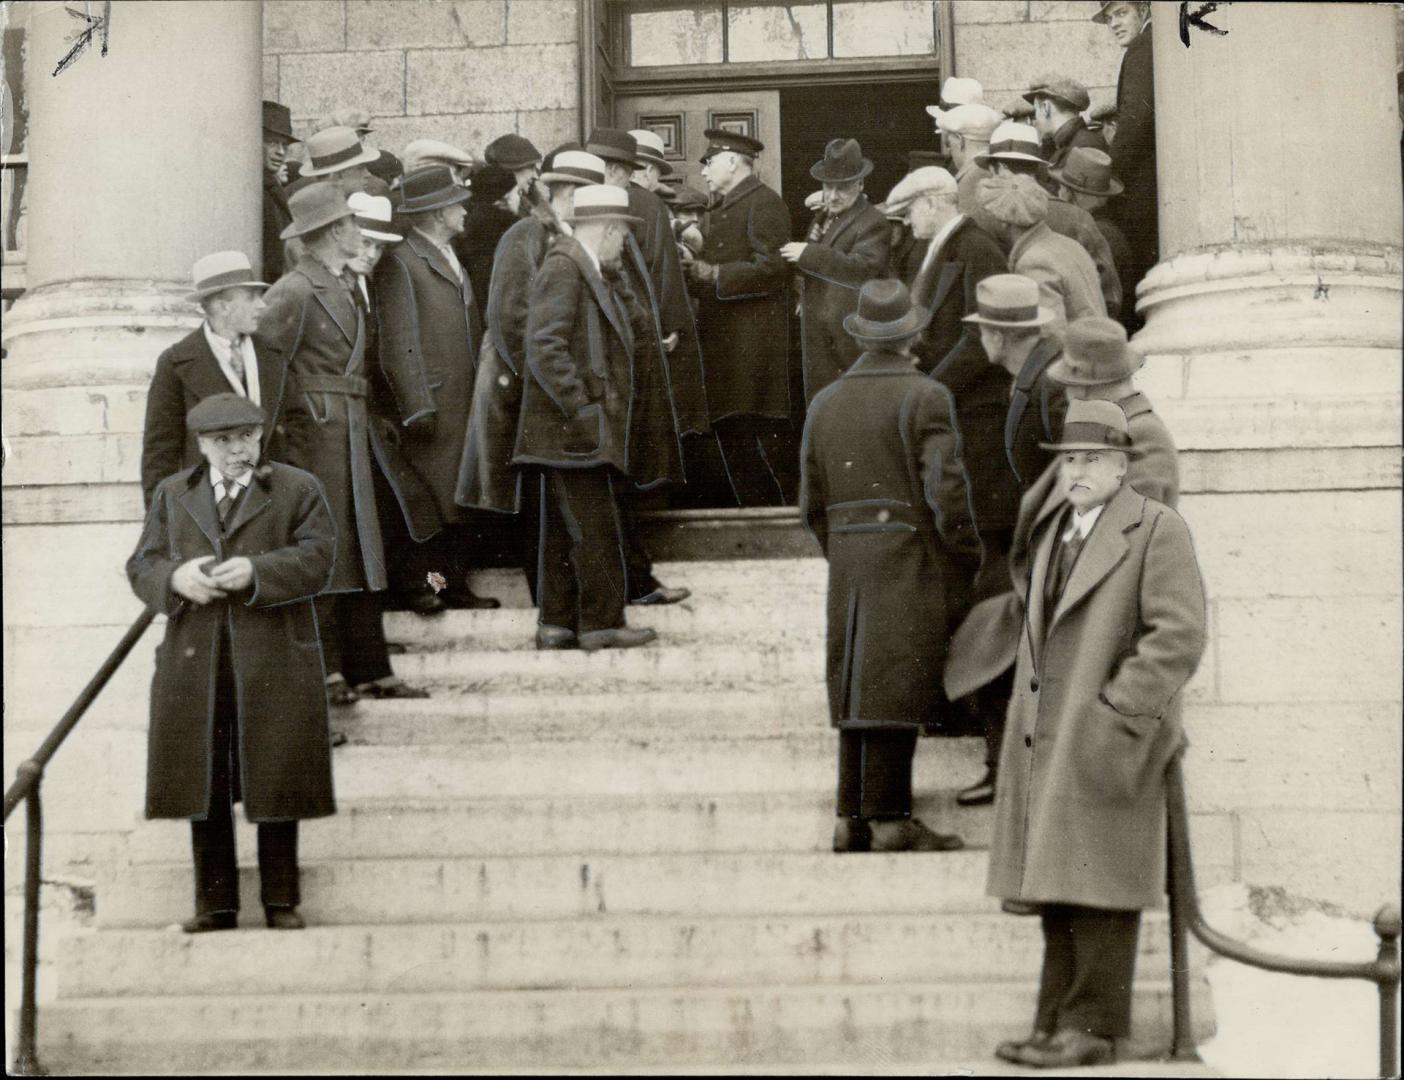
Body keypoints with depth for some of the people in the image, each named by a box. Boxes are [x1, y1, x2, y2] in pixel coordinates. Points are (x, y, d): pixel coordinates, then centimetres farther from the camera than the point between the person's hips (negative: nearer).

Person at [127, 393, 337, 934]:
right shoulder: (172, 494, 13)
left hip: (273, 660, -2)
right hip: (194, 661, 2)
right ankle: (215, 903, 14)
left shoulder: (299, 489, 4)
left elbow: (316, 560, -7)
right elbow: (142, 565, 8)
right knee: (205, 786, 5)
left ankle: (280, 901, 12)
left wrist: (255, 572, -20)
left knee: (276, 783, 2)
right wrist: (176, 579, -14)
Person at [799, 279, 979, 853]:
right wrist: (965, 550, -1)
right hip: (910, 556, -6)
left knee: (856, 687, 10)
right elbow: (945, 489, -15)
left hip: (848, 562, 6)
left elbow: (812, 503, 13)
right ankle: (889, 818, -6)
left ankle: (851, 817, 10)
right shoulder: (924, 397, -8)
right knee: (896, 689, -6)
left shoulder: (826, 402, 10)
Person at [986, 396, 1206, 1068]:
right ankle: (1058, 1025, 10)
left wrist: (1116, 712, -16)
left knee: (1097, 886, -8)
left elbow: (1179, 636, -13)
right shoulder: (1055, 533, 19)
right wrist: (1028, 725, 17)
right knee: (1059, 888, 7)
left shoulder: (1157, 529, -4)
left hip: (1107, 738, -7)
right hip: (1048, 739, 7)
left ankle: (1093, 1030, -5)